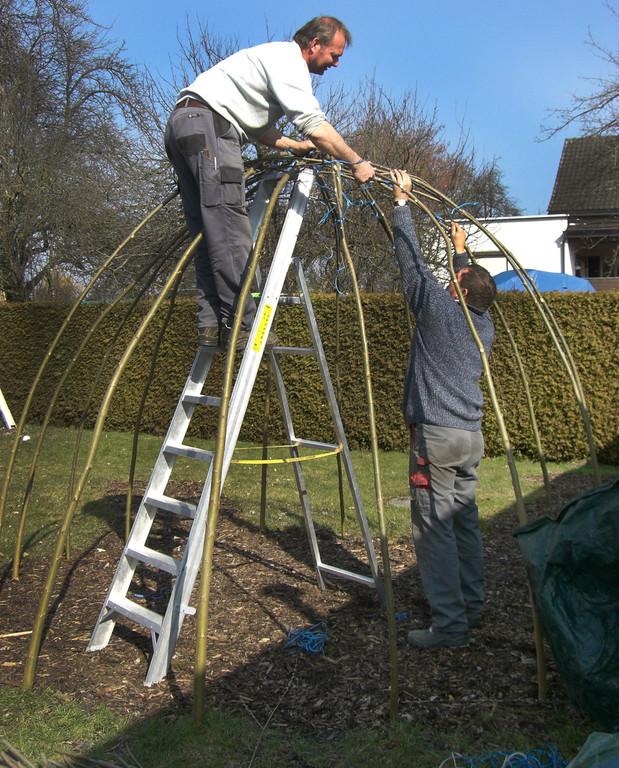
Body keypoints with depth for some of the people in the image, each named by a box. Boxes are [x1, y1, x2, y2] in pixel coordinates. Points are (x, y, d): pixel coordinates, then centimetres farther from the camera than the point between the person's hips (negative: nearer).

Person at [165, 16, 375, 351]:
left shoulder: (278, 57, 28)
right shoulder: (288, 58, -4)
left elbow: (258, 127, 29)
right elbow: (315, 125, -14)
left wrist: (294, 146, 20)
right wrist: (357, 163, -9)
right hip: (206, 124, -11)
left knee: (210, 235, 3)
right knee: (230, 232, -14)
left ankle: (211, 325, 0)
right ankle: (240, 325, -15)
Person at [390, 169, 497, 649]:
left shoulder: (438, 308, -8)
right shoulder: (485, 324, 11)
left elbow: (413, 258, -3)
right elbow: (475, 291, 32)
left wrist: (402, 202, 7)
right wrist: (461, 250, 43)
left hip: (437, 436, -8)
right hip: (472, 436, 8)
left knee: (434, 528, -4)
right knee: (465, 522, 15)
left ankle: (450, 626, -1)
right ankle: (471, 608, 26)